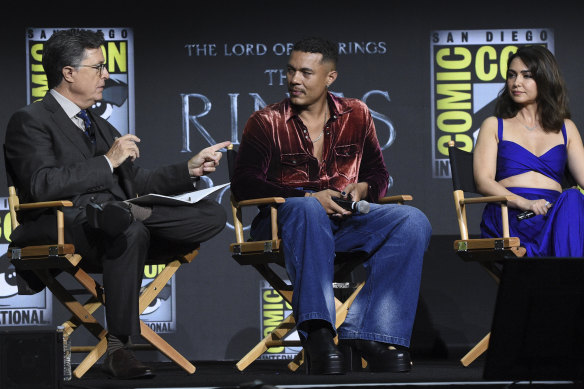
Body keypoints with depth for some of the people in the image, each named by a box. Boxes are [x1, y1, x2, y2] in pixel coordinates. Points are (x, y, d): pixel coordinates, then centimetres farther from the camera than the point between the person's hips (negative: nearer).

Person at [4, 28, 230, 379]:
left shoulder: (101, 127, 30)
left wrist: (190, 170, 20)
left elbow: (135, 184, 30)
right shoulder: (31, 121, 2)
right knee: (130, 230, -42)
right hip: (62, 225, -8)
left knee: (212, 215, -12)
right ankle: (118, 348, -34)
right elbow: (42, 184, -15)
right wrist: (108, 162, -11)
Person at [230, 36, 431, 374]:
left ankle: (365, 333, -34)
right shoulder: (266, 122, 5)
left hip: (344, 220, 4)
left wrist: (363, 188, -6)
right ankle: (317, 333, -51)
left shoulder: (356, 115, 16)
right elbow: (244, 185, -6)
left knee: (413, 222, -23)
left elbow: (378, 175, 21)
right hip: (282, 222, -4)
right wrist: (309, 198, -18)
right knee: (307, 210, -41)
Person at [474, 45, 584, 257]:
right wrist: (524, 203, -14)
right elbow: (484, 182, 5)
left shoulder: (566, 128, 26)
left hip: (554, 215, 3)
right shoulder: (494, 126, 20)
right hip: (509, 218, -3)